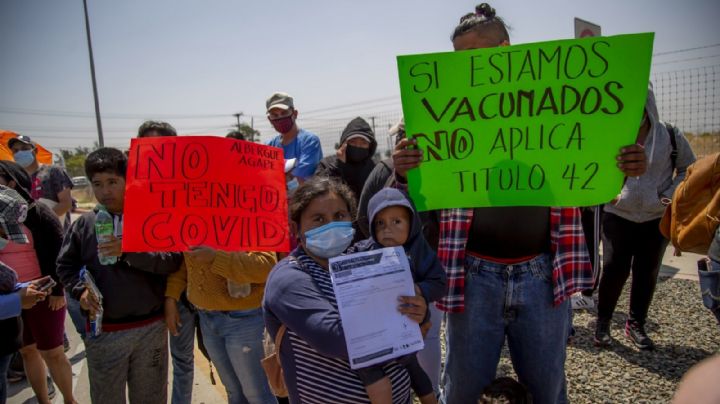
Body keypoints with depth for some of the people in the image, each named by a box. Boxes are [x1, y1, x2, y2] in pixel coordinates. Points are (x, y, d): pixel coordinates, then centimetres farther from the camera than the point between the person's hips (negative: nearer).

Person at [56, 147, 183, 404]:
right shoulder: (84, 224, 2)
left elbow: (173, 259, -14)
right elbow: (65, 266, 10)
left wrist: (129, 251, -24)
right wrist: (81, 289, -8)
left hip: (150, 328, -1)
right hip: (102, 332, 2)